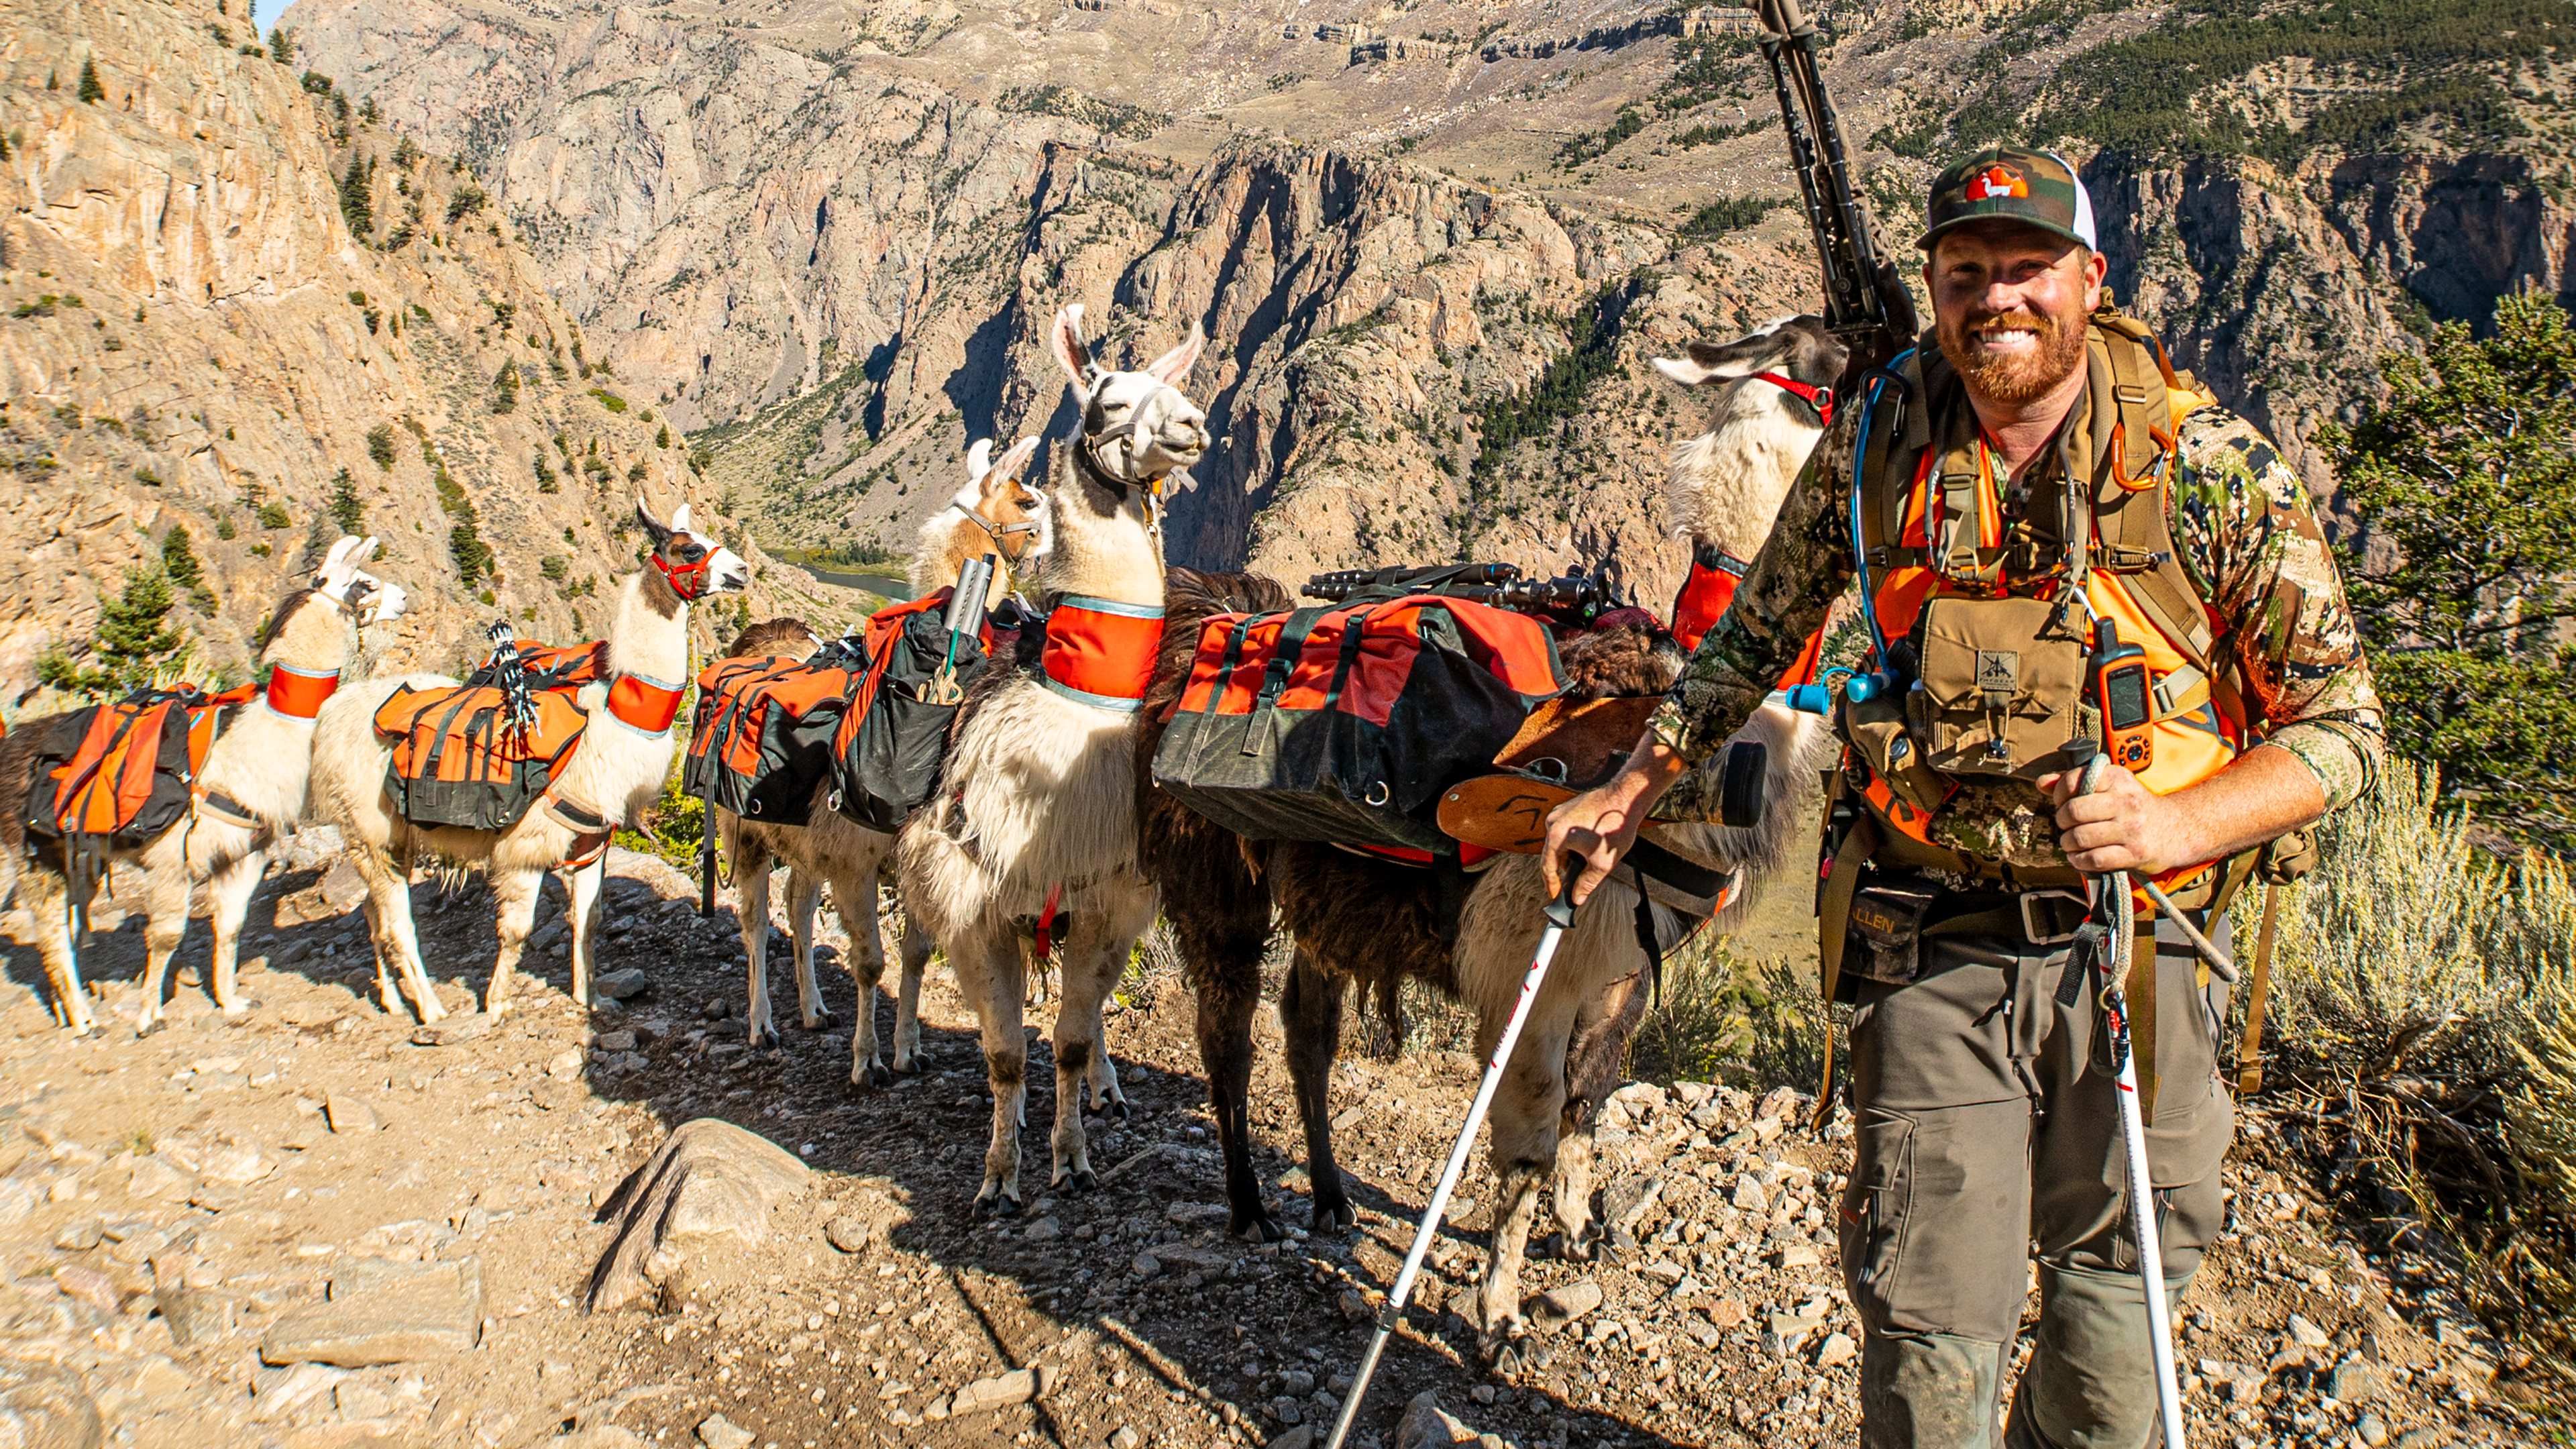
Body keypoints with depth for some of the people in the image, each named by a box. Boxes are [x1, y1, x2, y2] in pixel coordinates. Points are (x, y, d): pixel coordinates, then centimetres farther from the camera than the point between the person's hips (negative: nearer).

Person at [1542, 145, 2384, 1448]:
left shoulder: (2210, 466, -9)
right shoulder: (1877, 446, -2)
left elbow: (2338, 725, -6)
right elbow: (1758, 633, 14)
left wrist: (2180, 822, -24)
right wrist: (1633, 787, 11)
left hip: (2135, 950, 0)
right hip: (1932, 949, 0)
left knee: (2112, 1326, 15)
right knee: (1929, 1338, 1)